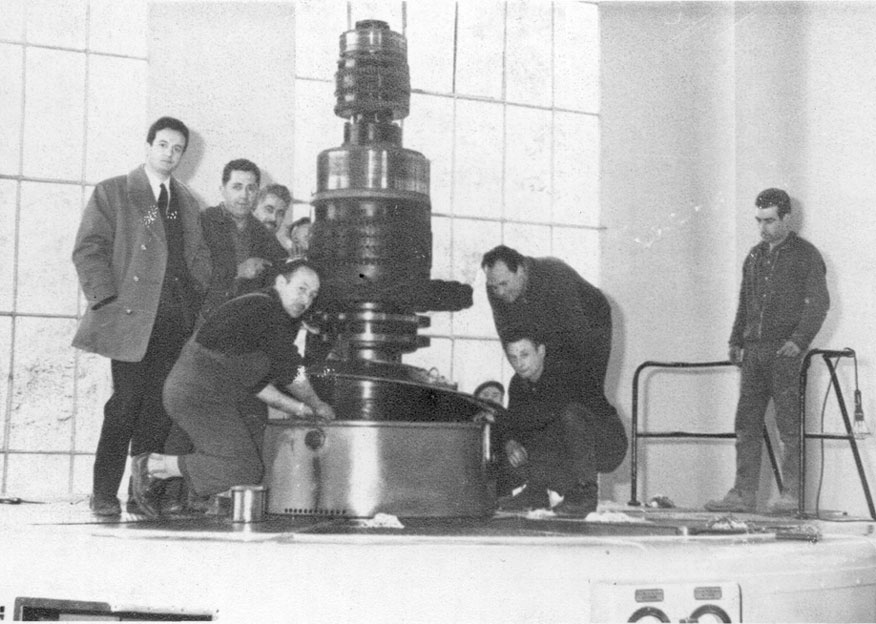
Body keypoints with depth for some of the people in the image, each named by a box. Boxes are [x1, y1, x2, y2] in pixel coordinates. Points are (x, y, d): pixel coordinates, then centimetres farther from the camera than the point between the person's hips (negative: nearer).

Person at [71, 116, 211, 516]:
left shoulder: (188, 203, 21)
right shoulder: (112, 193, 6)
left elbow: (199, 257, 21)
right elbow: (88, 250, 0)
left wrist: (197, 299, 6)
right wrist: (106, 299, -10)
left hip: (177, 319, 4)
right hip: (131, 317, -4)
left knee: (159, 407, 0)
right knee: (126, 402, -8)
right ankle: (104, 494, -1)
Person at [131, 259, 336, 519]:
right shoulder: (264, 309, -12)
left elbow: (255, 382, 22)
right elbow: (291, 371, -9)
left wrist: (297, 408, 17)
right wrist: (317, 406, 7)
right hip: (200, 397, -10)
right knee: (246, 471, -12)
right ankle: (154, 466, -8)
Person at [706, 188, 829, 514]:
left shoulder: (806, 255, -1)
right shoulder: (754, 256, 18)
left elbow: (818, 303, -7)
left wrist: (798, 340, -17)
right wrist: (736, 341, 15)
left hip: (785, 352, -6)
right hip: (754, 350, 6)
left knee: (788, 423, -6)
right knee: (746, 423, 3)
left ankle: (793, 494, -3)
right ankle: (743, 493, 5)